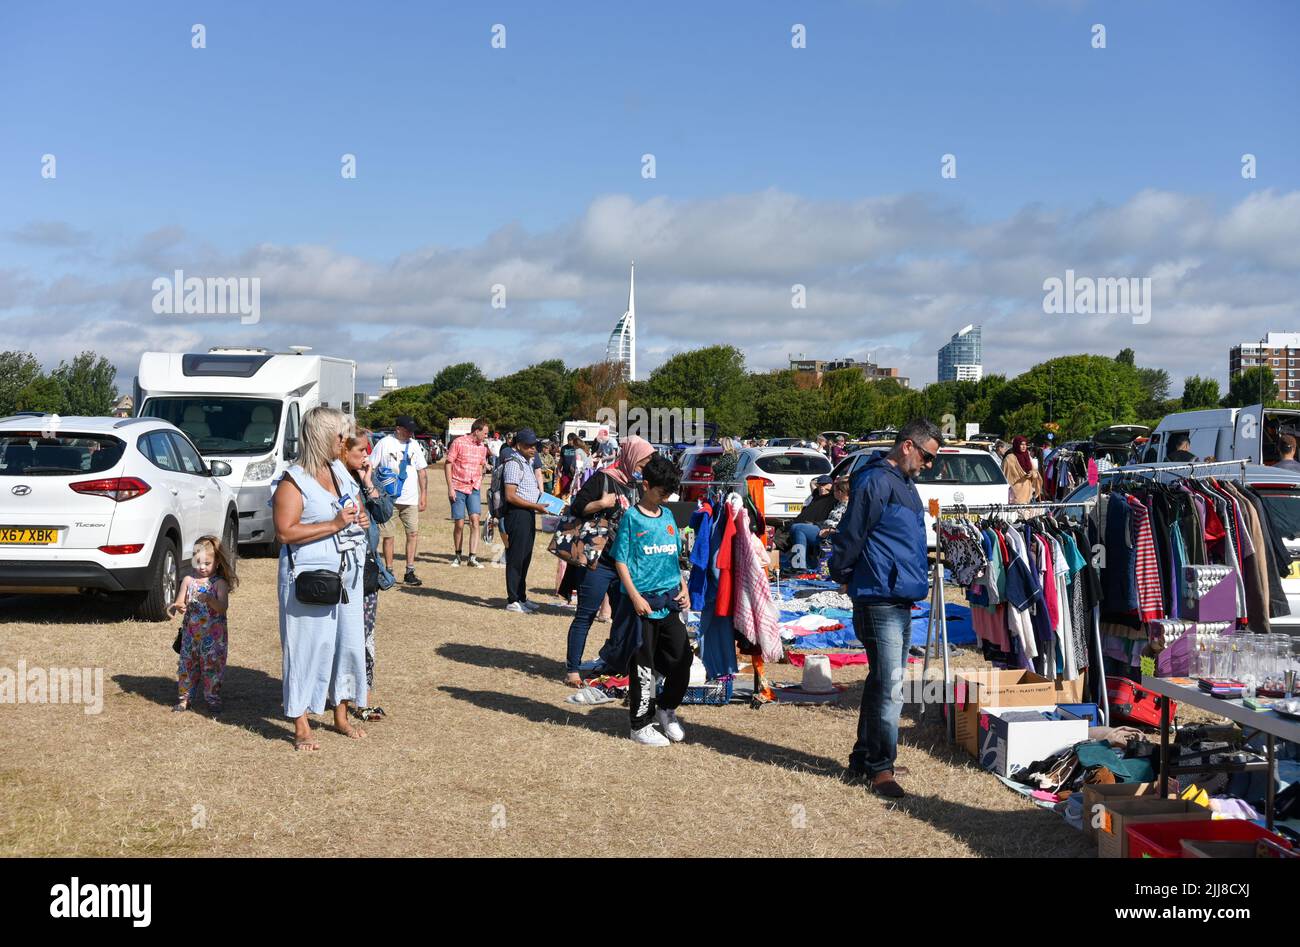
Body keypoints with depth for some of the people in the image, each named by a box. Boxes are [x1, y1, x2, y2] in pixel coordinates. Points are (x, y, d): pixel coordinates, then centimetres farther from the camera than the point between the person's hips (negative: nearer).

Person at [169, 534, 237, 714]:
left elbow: (223, 607, -18)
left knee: (212, 665, 1)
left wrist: (209, 599, -35)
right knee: (187, 664, 8)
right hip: (190, 632, 4)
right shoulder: (189, 580, 4)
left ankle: (213, 699, 13)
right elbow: (180, 603, 6)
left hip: (213, 634, -3)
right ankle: (185, 697, 20)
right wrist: (174, 606, -17)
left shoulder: (220, 583, -7)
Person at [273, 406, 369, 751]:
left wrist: (361, 517, 5)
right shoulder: (294, 481, -12)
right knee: (309, 645, -3)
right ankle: (301, 727, 8)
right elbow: (285, 531, -21)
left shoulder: (340, 470, 12)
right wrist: (335, 524, -22)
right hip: (310, 577, -7)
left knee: (349, 642, 11)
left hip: (348, 574, 8)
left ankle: (341, 715, 27)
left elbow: (356, 508, 28)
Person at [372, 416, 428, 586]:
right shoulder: (385, 443, -2)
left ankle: (409, 572, 5)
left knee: (413, 533, -2)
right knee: (389, 536, 3)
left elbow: (422, 471, 16)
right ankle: (389, 572, 13)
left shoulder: (414, 445, 11)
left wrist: (424, 494, 11)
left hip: (411, 499, 4)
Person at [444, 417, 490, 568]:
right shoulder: (458, 442, -6)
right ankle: (457, 556, 19)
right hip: (458, 488, -4)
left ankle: (472, 557, -10)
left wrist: (479, 485, 14)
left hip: (474, 489, 4)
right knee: (459, 524, 1)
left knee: (475, 520, -11)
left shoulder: (482, 447, 9)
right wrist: (450, 488, -10)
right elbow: (448, 465, -5)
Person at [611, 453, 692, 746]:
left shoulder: (667, 516, 12)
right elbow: (621, 561, -7)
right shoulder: (631, 517, -5)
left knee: (682, 657, 5)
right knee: (643, 665, 1)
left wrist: (683, 588, 9)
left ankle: (666, 708, 27)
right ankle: (641, 724, 13)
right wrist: (635, 597, -14)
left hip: (670, 600, 6)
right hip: (643, 601, -5)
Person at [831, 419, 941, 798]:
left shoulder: (905, 484, 17)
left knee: (883, 684, 16)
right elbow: (850, 534, -15)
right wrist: (842, 576, -2)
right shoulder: (877, 481, -15)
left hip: (901, 601, 10)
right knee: (888, 689, -6)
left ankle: (865, 759, 26)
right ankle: (880, 767, 4)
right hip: (879, 600, -10)